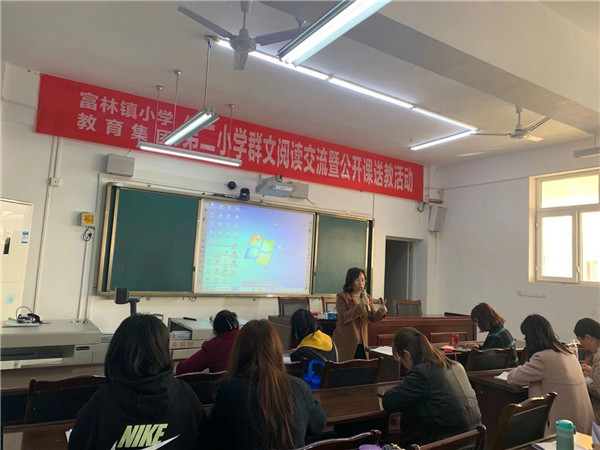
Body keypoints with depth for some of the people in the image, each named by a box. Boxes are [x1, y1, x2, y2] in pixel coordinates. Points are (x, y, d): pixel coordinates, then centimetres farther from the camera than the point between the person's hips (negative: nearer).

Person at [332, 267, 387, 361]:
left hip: (362, 342, 5)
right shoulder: (342, 297, -7)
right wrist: (360, 306, -24)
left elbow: (372, 317, 11)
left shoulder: (367, 297, 11)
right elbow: (343, 318, -16)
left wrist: (380, 312, -10)